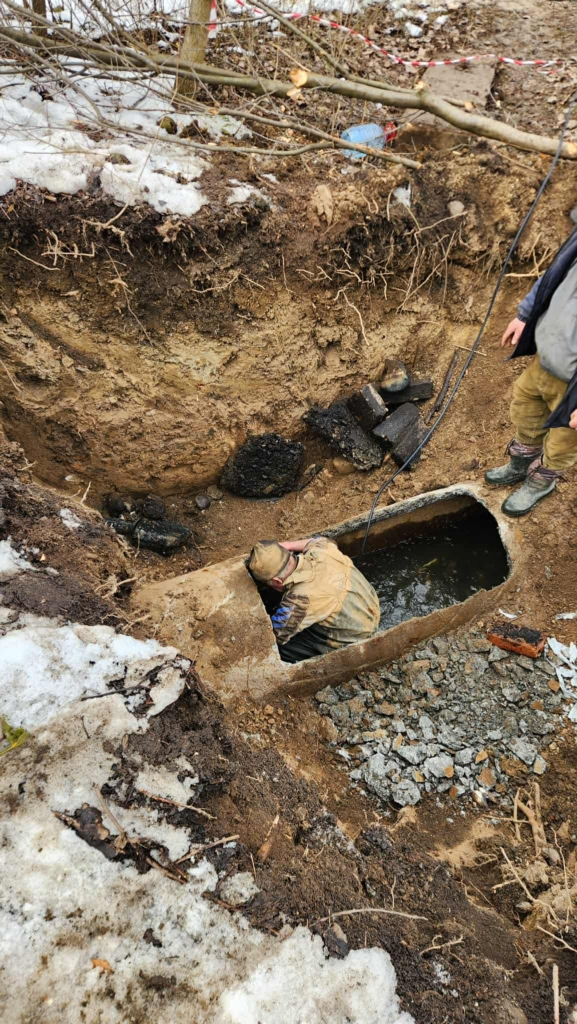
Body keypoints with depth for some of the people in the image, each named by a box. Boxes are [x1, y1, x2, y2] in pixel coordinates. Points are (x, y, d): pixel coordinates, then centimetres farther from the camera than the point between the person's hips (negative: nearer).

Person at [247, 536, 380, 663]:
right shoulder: (319, 552, -17)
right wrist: (286, 545, 0)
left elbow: (274, 635, -20)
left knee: (280, 648, -3)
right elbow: (322, 540, 10)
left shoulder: (300, 598, -36)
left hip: (352, 639, -7)